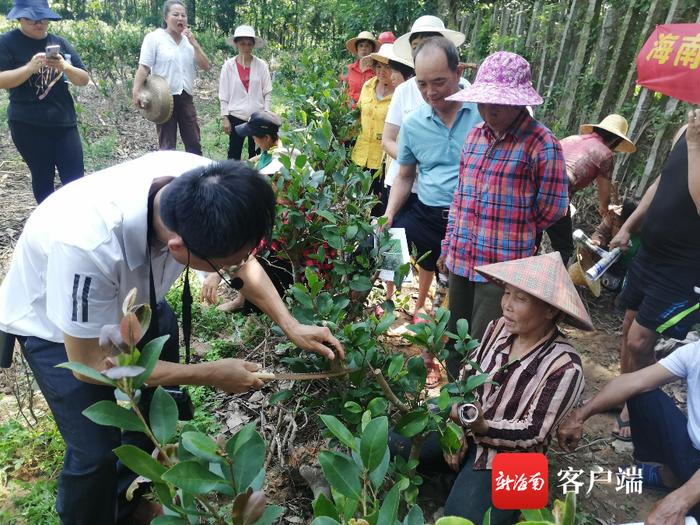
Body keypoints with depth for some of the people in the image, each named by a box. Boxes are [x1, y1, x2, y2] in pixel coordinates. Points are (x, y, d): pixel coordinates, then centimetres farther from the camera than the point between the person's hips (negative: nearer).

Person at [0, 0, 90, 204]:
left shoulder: (60, 43, 10)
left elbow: (84, 79, 5)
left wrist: (65, 67, -15)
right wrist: (31, 67, -23)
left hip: (64, 121, 3)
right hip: (28, 125, -2)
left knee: (75, 178, -3)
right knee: (43, 177, 5)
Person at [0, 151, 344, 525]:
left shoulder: (204, 187, -31)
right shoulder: (87, 245, -45)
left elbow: (244, 262, -9)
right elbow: (90, 364, -28)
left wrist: (291, 327, -17)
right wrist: (212, 374, -26)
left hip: (133, 295, 5)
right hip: (55, 323, -4)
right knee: (96, 450, -8)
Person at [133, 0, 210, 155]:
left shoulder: (188, 40, 13)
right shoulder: (154, 37, -3)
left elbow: (205, 66, 5)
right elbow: (144, 67, -10)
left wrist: (194, 43, -5)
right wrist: (136, 92, -21)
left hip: (185, 97, 5)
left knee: (194, 144, 7)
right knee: (167, 147, 1)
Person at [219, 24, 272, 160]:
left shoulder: (261, 65, -1)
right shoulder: (228, 65, -2)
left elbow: (267, 92, 0)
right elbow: (223, 94, 0)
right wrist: (224, 117, -4)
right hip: (236, 116, 0)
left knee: (255, 153, 9)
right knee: (234, 153, 6)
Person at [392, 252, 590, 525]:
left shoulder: (564, 366, -22)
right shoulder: (498, 328, -6)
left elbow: (532, 433, -18)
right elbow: (465, 380, 3)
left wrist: (483, 427, -32)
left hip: (507, 456, -5)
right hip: (464, 432, 5)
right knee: (387, 446, -5)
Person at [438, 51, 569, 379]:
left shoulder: (542, 145, -13)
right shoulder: (475, 136, 8)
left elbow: (552, 208, -7)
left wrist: (512, 236, 5)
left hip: (504, 267, -7)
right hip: (461, 261, 7)